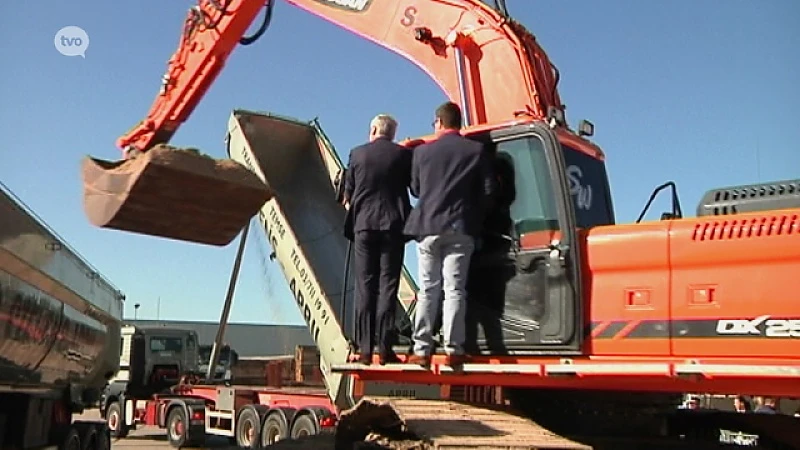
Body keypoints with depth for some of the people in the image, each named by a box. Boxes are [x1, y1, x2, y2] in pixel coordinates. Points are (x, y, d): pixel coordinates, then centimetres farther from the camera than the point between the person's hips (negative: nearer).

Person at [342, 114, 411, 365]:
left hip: (363, 224, 1)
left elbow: (347, 193, 10)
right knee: (387, 285, 0)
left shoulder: (357, 154, 6)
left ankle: (365, 348, 1)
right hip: (393, 224, -1)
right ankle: (384, 347, -5)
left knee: (364, 286, 3)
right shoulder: (403, 154, 2)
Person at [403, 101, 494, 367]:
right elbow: (487, 191, 0)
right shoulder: (476, 151, 1)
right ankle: (453, 349, -3)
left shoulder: (422, 151, 4)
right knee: (454, 290, 0)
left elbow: (415, 189, 12)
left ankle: (421, 349, 4)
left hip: (428, 226, 1)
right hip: (460, 228, -1)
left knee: (428, 290, 6)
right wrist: (474, 216, 15)